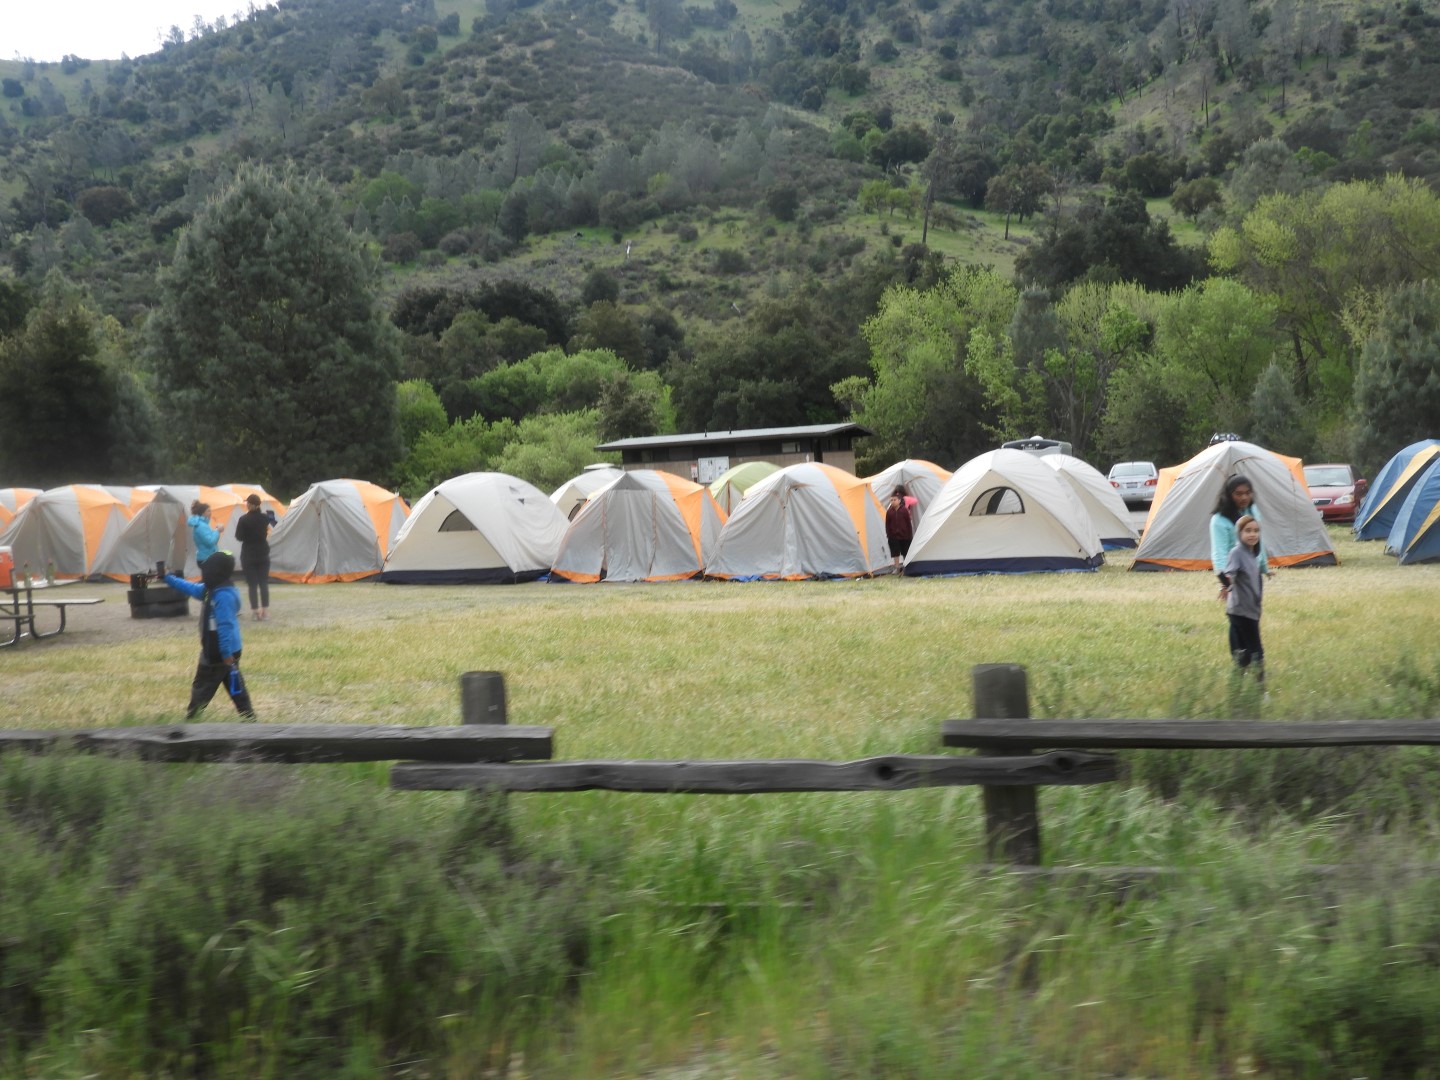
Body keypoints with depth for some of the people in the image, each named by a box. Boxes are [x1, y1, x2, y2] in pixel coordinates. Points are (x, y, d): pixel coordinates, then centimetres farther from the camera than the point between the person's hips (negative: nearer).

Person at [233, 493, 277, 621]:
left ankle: (255, 611, -2)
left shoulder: (244, 519, -14)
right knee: (264, 583, 7)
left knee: (252, 584, 1)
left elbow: (239, 537, -10)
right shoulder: (265, 517, -2)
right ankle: (265, 611, 5)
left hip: (249, 555, -3)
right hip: (263, 554, 3)